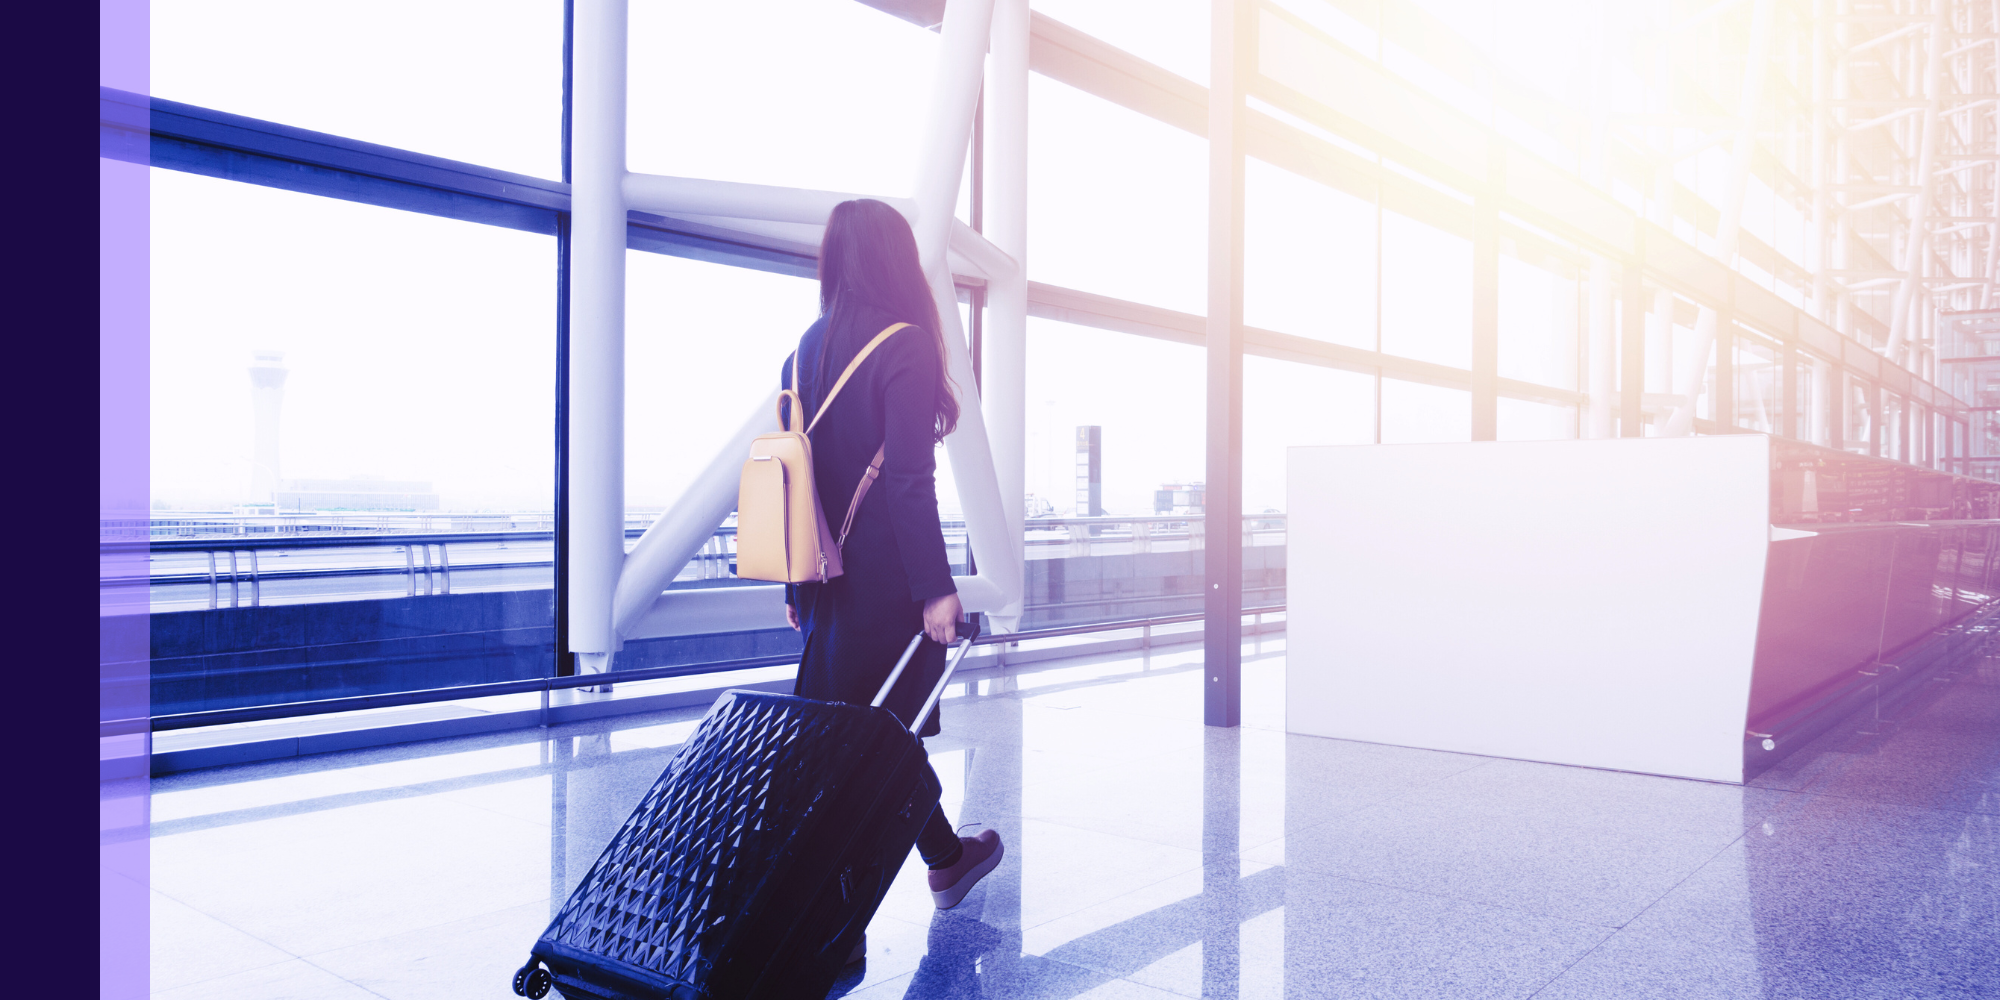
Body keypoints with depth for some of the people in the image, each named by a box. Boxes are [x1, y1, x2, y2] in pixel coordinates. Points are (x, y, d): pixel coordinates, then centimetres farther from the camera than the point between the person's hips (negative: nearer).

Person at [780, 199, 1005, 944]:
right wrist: (937, 588, -15)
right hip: (887, 576, -7)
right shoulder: (903, 345, -13)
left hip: (830, 577, 7)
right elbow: (909, 481, -19)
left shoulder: (806, 350, 8)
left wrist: (797, 586, 16)